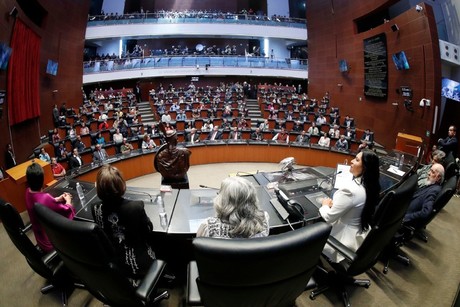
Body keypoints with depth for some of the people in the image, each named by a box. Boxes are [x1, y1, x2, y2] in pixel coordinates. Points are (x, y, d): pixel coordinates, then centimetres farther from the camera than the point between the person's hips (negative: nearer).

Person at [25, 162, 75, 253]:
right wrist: (68, 201, -4)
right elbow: (68, 212, -23)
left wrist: (57, 199, 2)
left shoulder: (28, 192, -11)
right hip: (51, 244, -7)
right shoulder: (45, 197, -36)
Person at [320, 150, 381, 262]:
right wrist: (334, 203, 2)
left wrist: (325, 205, -3)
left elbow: (329, 217, -22)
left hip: (346, 240, -8)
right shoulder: (371, 186, -5)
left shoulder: (350, 190, -32)